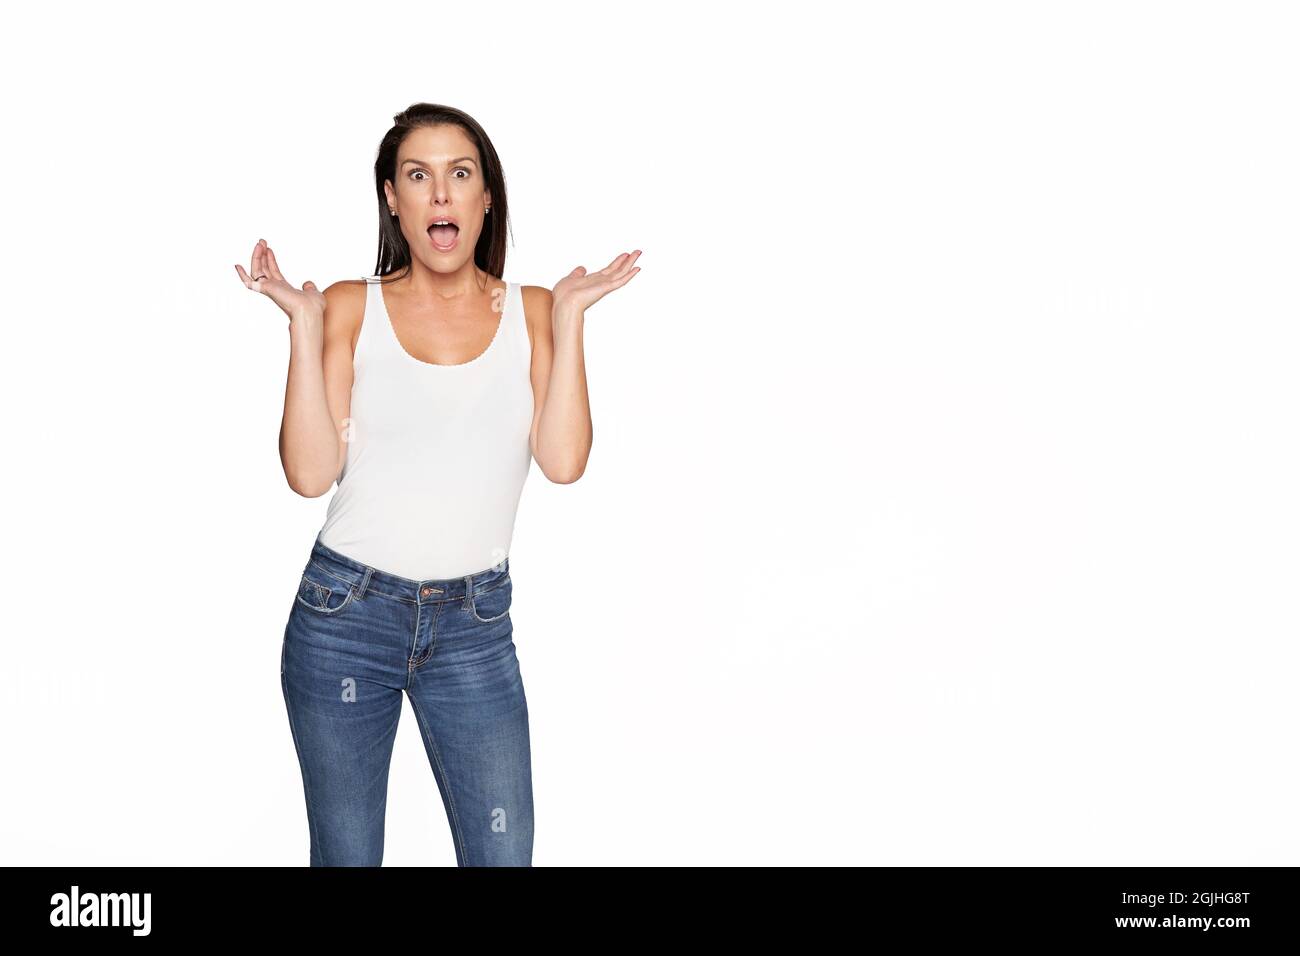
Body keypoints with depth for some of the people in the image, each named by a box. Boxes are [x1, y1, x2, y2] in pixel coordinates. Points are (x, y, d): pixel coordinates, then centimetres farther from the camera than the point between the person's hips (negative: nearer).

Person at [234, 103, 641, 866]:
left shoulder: (532, 311, 2)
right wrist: (304, 324, -13)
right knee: (345, 855, 10)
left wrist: (571, 315, -11)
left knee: (504, 856, 1)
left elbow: (564, 460, -11)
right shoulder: (351, 307, 0)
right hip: (346, 612, 0)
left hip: (476, 623, 1)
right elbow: (311, 473, -9)